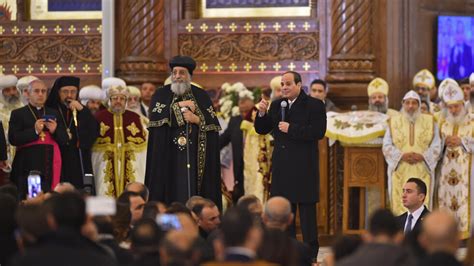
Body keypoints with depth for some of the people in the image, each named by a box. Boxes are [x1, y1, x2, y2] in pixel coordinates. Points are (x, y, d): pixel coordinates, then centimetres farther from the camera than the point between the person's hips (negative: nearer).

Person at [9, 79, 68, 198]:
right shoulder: (18, 114, 8)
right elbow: (13, 139, -5)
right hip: (28, 166, -3)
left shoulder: (54, 113, 19)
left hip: (51, 166, 3)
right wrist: (34, 131, -16)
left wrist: (55, 131, -7)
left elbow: (64, 140, 14)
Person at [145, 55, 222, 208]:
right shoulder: (161, 94, 9)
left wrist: (196, 119, -12)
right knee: (171, 189, -7)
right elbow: (155, 116, -9)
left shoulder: (201, 96, 10)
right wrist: (179, 105, -8)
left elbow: (213, 124, 4)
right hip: (168, 155, 0)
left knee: (192, 193, -7)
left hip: (195, 155, 0)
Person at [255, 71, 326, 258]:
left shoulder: (314, 105, -4)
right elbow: (261, 130, 14)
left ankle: (311, 254, 3)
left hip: (304, 167, -6)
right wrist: (262, 114, -5)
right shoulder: (276, 105, 12)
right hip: (281, 168, 6)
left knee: (307, 211, -2)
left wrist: (291, 129, -17)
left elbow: (319, 131, -16)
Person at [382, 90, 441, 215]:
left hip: (422, 172, 0)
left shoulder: (429, 122, 6)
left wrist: (422, 156, -14)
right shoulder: (394, 122, 8)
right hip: (400, 172, 1)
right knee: (400, 207, -4)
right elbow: (387, 146, 3)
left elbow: (436, 146, 3)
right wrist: (402, 156, -14)